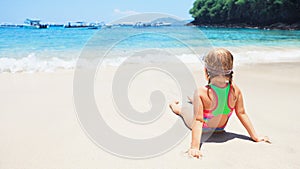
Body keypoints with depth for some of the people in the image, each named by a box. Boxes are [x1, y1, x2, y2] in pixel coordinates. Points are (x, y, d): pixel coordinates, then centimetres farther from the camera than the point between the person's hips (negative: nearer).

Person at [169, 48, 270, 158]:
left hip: (203, 127, -3)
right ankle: (193, 101, 66)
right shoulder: (235, 89, -25)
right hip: (220, 128, 4)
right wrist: (255, 137, -9)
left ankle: (173, 105, 62)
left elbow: (198, 121, -39)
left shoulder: (201, 93, -37)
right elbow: (242, 114, -19)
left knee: (182, 109, 28)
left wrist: (194, 147, -38)